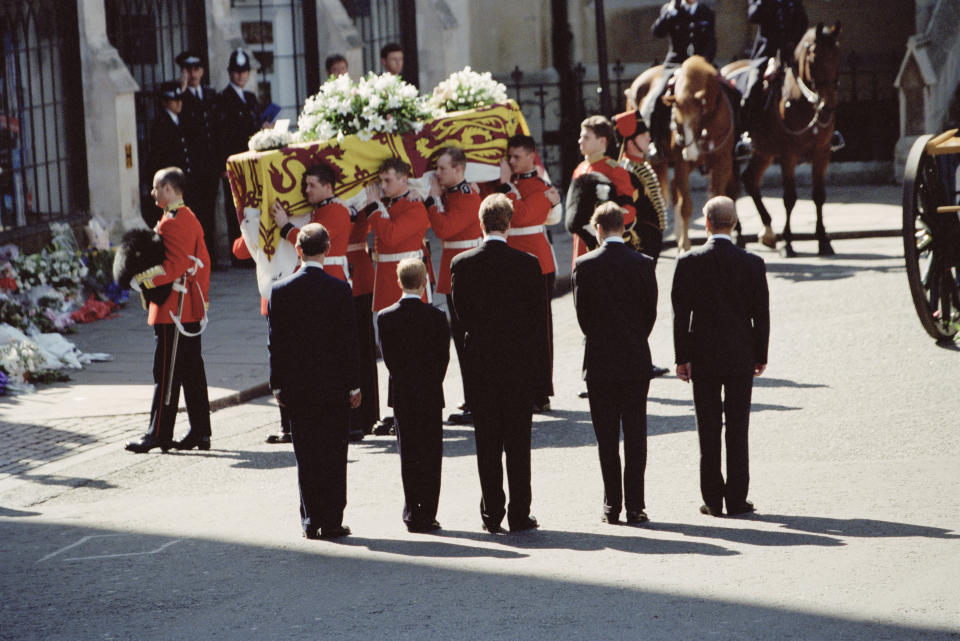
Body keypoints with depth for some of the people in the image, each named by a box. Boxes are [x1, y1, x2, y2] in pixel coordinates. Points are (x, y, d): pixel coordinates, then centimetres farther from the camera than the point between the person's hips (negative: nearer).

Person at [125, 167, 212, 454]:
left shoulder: (170, 223, -16)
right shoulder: (191, 219, 15)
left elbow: (177, 265, -23)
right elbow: (203, 262, 18)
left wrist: (145, 279, -17)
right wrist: (202, 297, 22)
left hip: (172, 311, -10)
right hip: (192, 309, 10)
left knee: (166, 373, -5)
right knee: (192, 371, 11)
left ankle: (159, 434, -2)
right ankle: (200, 433, 13)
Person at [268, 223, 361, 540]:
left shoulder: (280, 291, -3)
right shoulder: (339, 290, -8)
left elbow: (275, 343, 0)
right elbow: (349, 341, -6)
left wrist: (278, 385, 7)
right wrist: (354, 385, 2)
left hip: (296, 386, 2)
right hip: (334, 384, -2)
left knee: (305, 455, 7)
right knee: (333, 453, 4)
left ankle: (311, 521, 8)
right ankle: (331, 521, 3)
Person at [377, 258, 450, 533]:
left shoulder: (385, 317, -5)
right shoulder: (436, 317, -9)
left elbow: (387, 357, -1)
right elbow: (443, 358, -5)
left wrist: (403, 384, 11)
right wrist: (432, 384, 9)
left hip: (401, 395, 2)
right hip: (431, 395, -1)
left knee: (408, 454, 8)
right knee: (431, 454, 4)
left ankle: (412, 514, 7)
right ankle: (427, 514, 2)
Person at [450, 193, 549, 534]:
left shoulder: (461, 264, -5)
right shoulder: (527, 264, -8)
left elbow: (461, 315, 1)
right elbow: (539, 318, -3)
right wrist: (542, 365, 4)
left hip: (479, 365, 1)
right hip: (520, 363, -1)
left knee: (487, 442, 7)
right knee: (518, 441, 4)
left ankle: (492, 515, 7)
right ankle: (519, 515, 4)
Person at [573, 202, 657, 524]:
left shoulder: (585, 266, -7)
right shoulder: (643, 264, -4)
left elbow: (582, 316, -1)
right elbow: (651, 313, 2)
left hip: (599, 363, -1)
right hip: (636, 362, 1)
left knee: (607, 440, 5)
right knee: (635, 436, 4)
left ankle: (612, 506, 6)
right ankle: (635, 506, 2)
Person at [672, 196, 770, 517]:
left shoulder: (688, 263, -8)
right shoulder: (752, 264, -5)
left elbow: (680, 314, -6)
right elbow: (761, 314, -1)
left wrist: (682, 357, 0)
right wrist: (760, 355, 9)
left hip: (703, 357, 0)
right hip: (740, 357, 0)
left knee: (708, 430, 5)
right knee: (737, 430, 5)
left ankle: (713, 499, 6)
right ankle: (736, 499, 6)